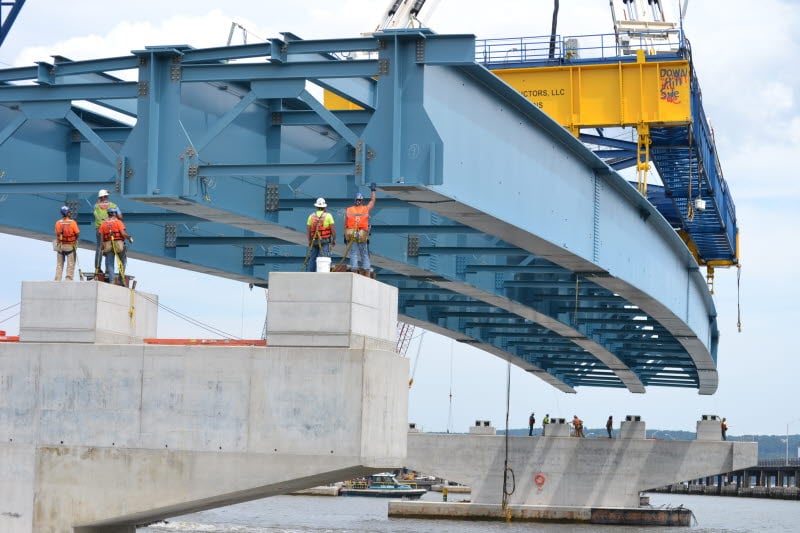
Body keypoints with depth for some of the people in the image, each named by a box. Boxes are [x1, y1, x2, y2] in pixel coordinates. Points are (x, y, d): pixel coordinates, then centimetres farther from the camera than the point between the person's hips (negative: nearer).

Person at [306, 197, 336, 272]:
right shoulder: (328, 215, -3)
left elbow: (308, 230, 6)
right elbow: (333, 229, -6)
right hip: (325, 241, -4)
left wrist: (309, 241, 17)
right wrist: (334, 240, 4)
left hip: (314, 241, 4)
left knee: (312, 259, 10)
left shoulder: (311, 216, 6)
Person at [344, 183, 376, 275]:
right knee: (365, 255, 5)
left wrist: (345, 236, 8)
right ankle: (367, 273, 2)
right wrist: (373, 190, 33)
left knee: (353, 254, 1)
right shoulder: (366, 209, 2)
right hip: (363, 235, 0)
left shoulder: (348, 210, 5)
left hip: (351, 235, 0)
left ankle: (354, 272, -5)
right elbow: (372, 201, 20)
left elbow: (345, 225, 3)